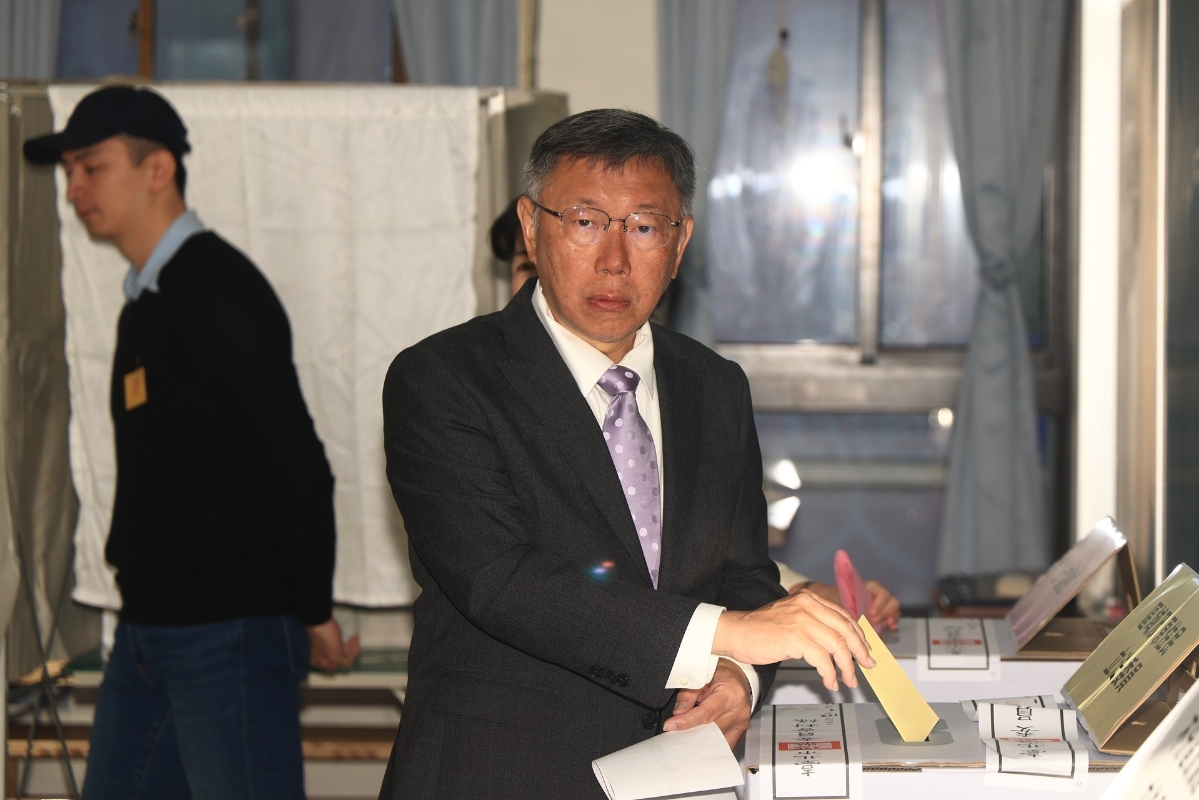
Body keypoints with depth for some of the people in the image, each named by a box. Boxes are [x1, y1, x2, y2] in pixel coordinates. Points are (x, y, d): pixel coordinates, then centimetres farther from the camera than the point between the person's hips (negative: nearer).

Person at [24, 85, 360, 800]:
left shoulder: (217, 291, -15)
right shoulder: (148, 300, 16)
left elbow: (299, 465, -17)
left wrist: (316, 614, -11)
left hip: (231, 634, -10)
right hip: (149, 630, 10)